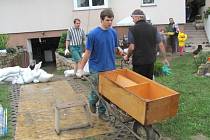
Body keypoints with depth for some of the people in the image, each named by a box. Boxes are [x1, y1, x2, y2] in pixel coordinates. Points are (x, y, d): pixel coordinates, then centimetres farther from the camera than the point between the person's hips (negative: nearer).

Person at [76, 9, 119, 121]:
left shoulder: (113, 32, 1)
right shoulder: (93, 34, -12)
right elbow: (88, 52, -8)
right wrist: (80, 68, -8)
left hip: (109, 68, 4)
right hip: (96, 68, -4)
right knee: (97, 90, 4)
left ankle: (102, 112, 27)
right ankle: (92, 101, 37)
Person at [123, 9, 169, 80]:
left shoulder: (132, 29, -8)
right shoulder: (153, 28, 4)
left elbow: (132, 47, -14)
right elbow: (161, 45, 2)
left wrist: (127, 56, 3)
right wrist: (165, 58, 11)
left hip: (138, 62, -4)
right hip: (151, 61, 5)